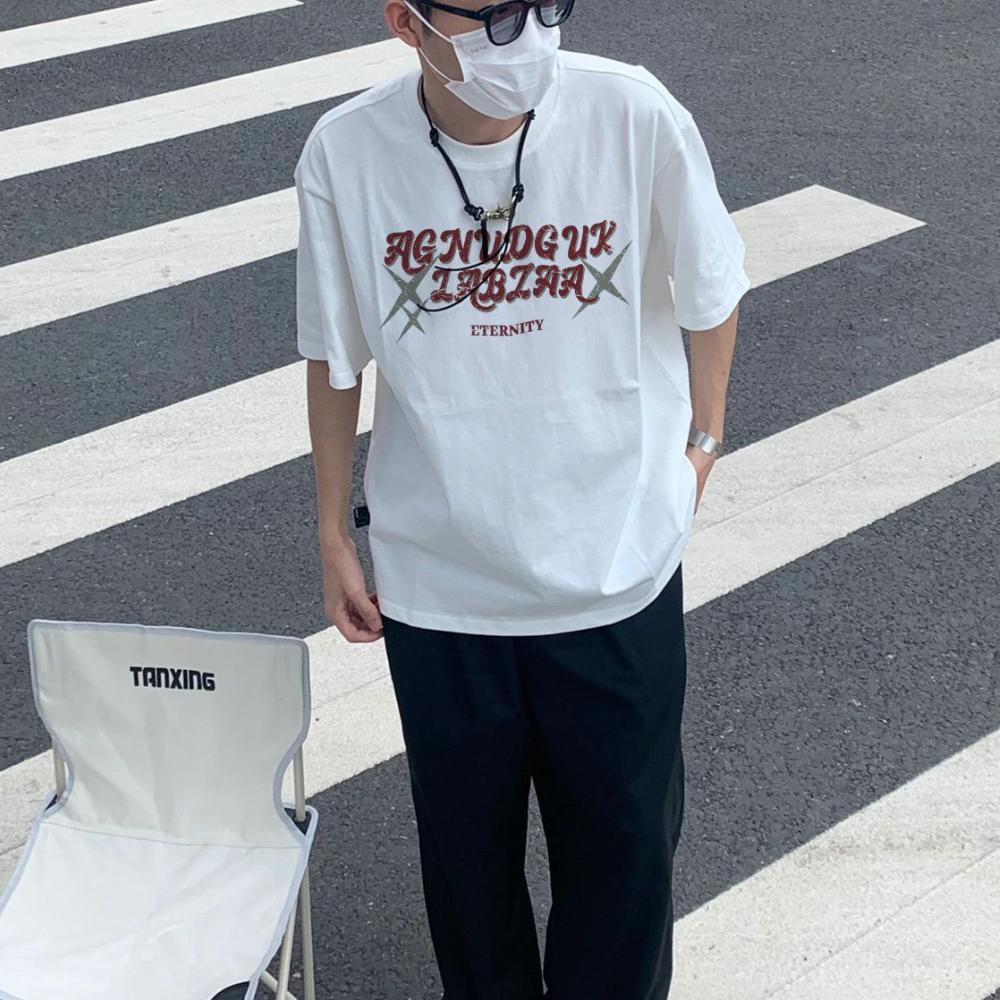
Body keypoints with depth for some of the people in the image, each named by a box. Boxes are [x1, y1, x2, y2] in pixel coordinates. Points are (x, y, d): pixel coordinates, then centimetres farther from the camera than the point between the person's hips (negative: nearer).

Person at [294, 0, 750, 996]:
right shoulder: (346, 153, -17)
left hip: (618, 564, 0)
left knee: (625, 828, 18)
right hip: (436, 577, 1)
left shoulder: (636, 116, -19)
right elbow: (334, 356, -2)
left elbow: (710, 295, -1)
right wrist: (334, 539, 5)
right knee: (464, 832, 21)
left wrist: (699, 441, 9)